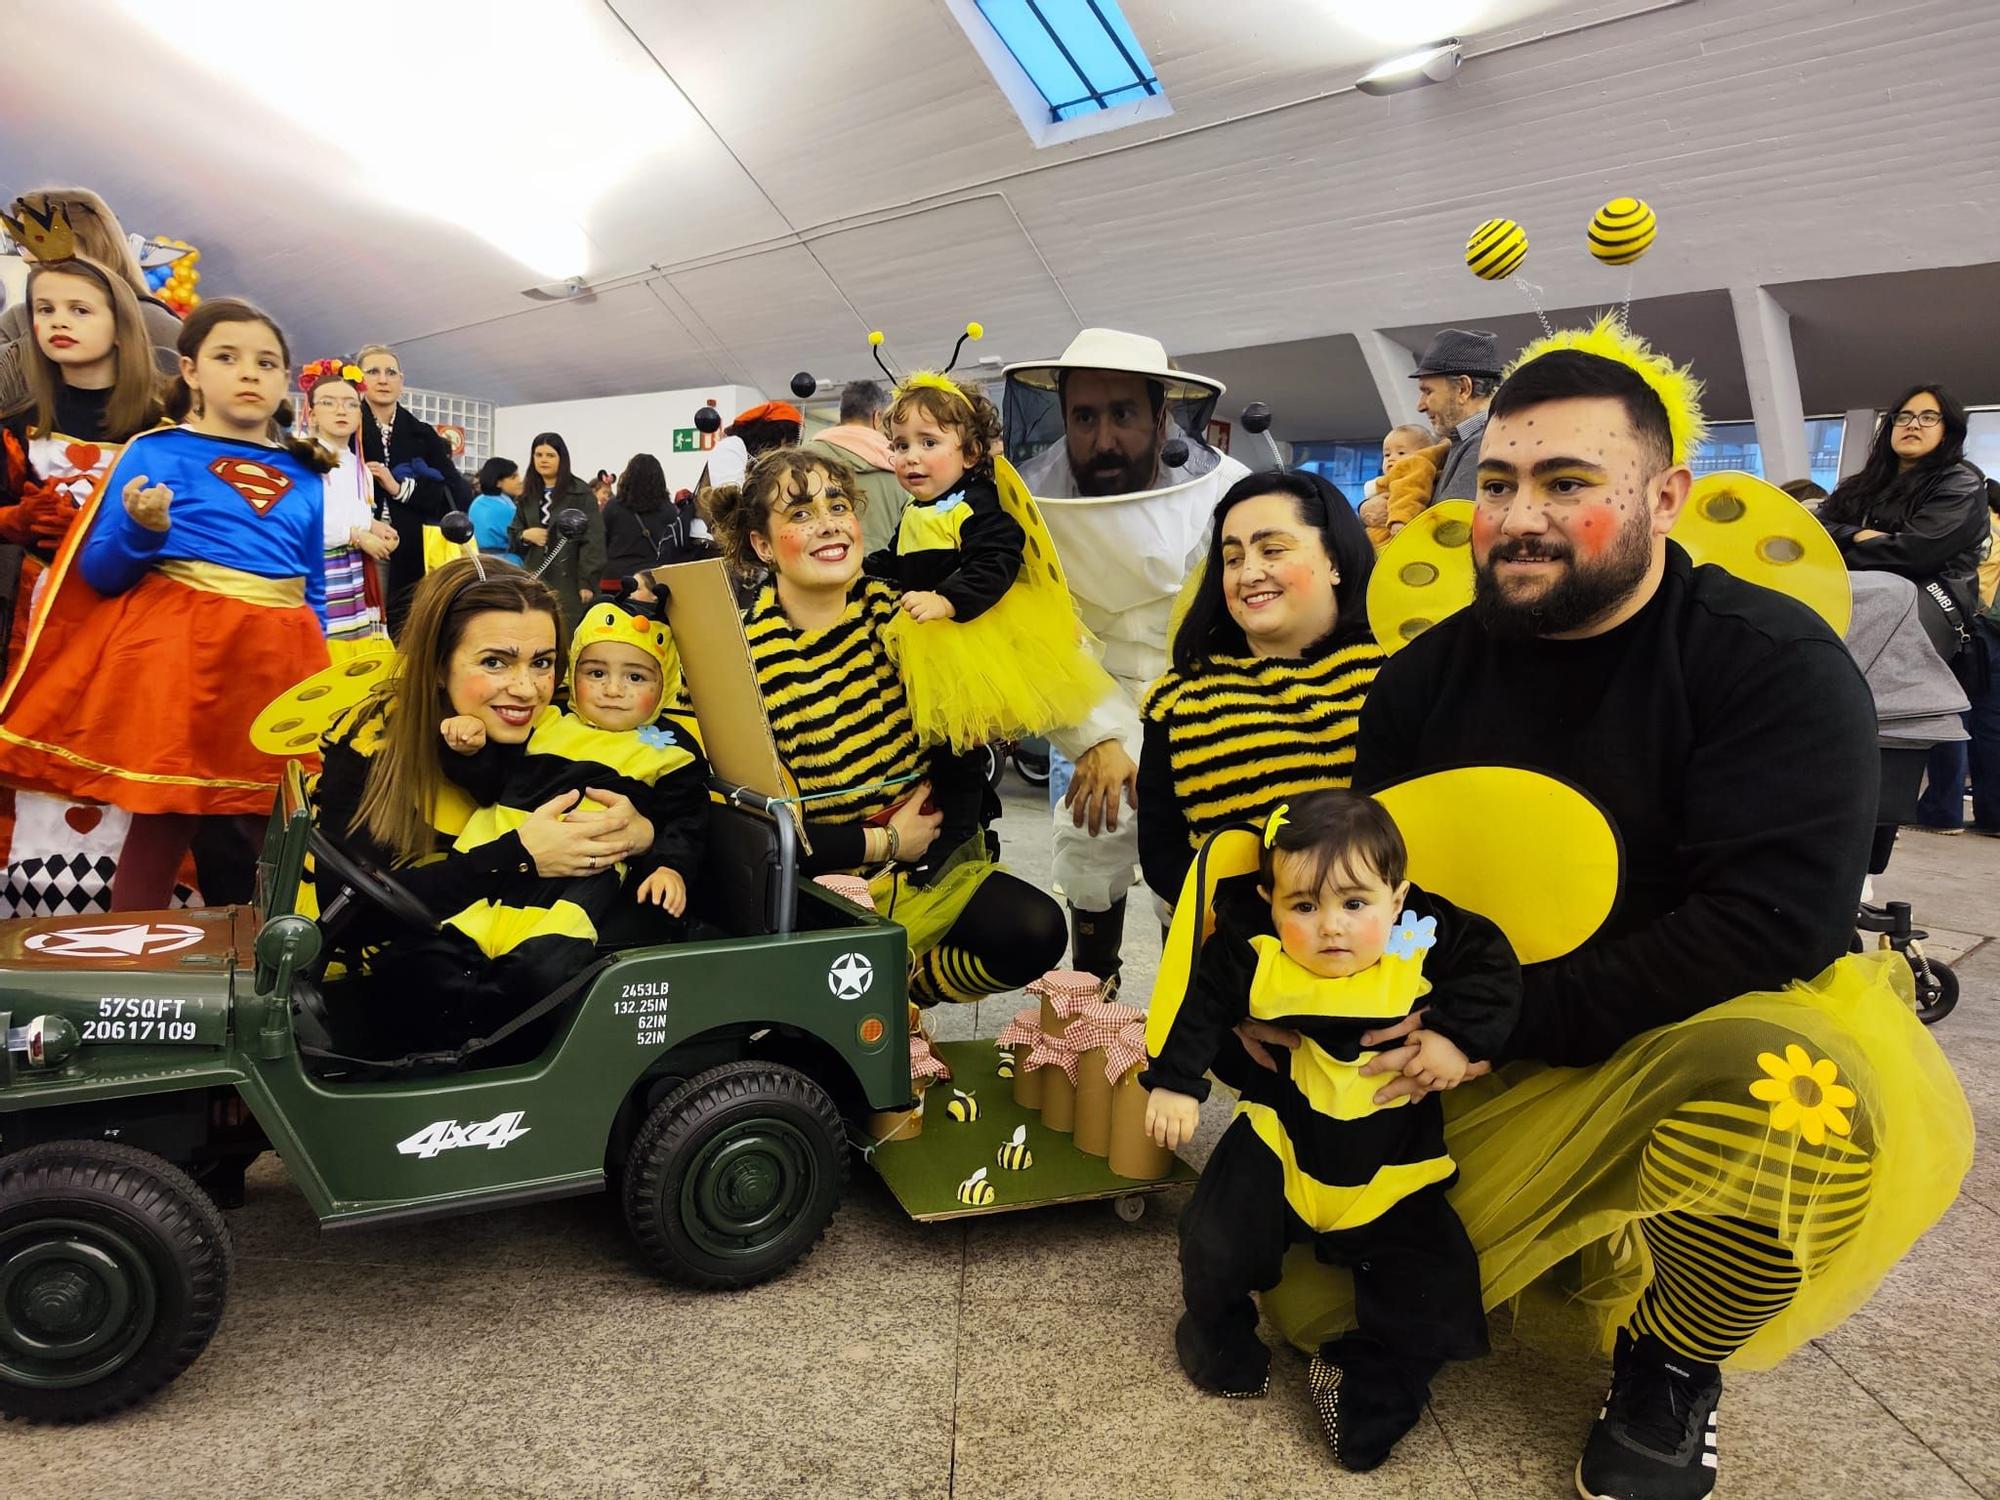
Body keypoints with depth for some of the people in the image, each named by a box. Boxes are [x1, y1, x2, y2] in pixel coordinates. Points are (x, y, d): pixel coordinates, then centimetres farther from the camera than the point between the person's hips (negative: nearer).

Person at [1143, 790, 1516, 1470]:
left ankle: (1370, 1381, 19)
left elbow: (1493, 968, -9)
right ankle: (1218, 1330, 19)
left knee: (1436, 1299, -6)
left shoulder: (1427, 944, -18)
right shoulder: (1253, 956, -17)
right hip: (1281, 1142, 0)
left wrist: (1456, 1036, -22)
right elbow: (1199, 1005, -5)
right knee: (1217, 1241, -13)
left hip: (1395, 1168, 1)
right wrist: (1172, 1081, -8)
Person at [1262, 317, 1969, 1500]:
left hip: (1724, 1030, -3)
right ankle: (1592, 1249, 21)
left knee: (1791, 1092, -39)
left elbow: (1770, 923, -24)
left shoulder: (1776, 662, -15)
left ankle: (1672, 1369, -6)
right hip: (1478, 1058, 4)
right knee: (1309, 1301, -5)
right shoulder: (1432, 676, -2)